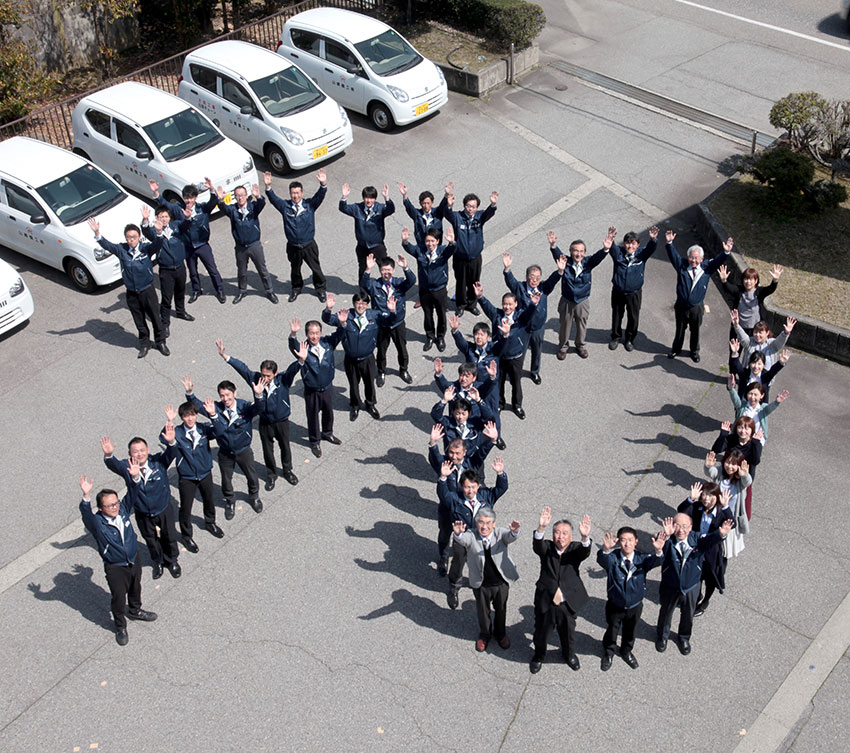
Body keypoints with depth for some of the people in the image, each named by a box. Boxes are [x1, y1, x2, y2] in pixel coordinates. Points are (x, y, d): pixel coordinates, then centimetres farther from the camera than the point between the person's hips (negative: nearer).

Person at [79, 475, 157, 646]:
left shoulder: (123, 511, -11)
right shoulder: (97, 523, -25)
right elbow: (86, 513, -44)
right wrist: (86, 495, -61)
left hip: (134, 560, 5)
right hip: (115, 568, -5)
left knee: (135, 589, 27)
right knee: (119, 598, 9)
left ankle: (135, 611, 56)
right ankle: (120, 627, 34)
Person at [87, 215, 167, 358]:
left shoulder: (146, 248, -13)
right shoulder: (121, 249, -7)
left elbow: (158, 243, -30)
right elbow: (107, 245, -19)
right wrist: (97, 233, -38)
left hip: (148, 291, -2)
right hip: (131, 293, 2)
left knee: (155, 317, 11)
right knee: (139, 321, 16)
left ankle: (160, 342, 31)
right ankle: (144, 344, 35)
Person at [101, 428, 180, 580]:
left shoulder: (158, 461, -19)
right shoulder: (127, 467, -19)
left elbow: (171, 454, -36)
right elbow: (112, 465, -35)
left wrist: (171, 442, -59)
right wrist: (109, 455, -59)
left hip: (164, 509, 0)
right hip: (143, 514, 1)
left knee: (168, 537, 21)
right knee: (151, 540, 23)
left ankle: (172, 560, 50)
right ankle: (157, 562, 51)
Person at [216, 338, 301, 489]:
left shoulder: (283, 380, -22)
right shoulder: (256, 379, -18)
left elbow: (293, 369, -37)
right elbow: (241, 367, -20)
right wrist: (225, 356, -29)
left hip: (282, 421, -1)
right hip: (265, 423, 1)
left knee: (285, 447, 20)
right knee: (267, 449, 17)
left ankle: (287, 471, 45)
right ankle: (271, 474, 40)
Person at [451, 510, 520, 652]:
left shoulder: (500, 534, -16)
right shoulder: (471, 537, -18)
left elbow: (509, 537, -36)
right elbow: (463, 539, -39)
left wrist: (514, 531, -61)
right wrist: (457, 534, -64)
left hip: (501, 583, 1)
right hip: (481, 584, -1)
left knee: (501, 609, 24)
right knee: (482, 611, 22)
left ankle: (500, 633, 52)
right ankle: (484, 634, 50)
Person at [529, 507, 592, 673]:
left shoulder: (575, 549, -9)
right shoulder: (547, 548, -10)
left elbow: (585, 552, -31)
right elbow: (537, 545, -32)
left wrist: (585, 537, -55)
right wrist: (541, 528, -54)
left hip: (567, 603, 1)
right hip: (545, 602, -1)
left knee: (568, 632, 22)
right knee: (541, 632, 18)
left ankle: (569, 654, 52)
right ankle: (539, 656, 47)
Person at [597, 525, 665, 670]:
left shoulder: (641, 559, -18)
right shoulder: (613, 558, -23)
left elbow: (655, 561, -38)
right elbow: (602, 560, -45)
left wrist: (658, 551, -62)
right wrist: (605, 550, -70)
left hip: (635, 606, 2)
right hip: (615, 605, -2)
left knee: (630, 631, 25)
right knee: (611, 631, 20)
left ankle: (626, 652, 54)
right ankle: (608, 653, 48)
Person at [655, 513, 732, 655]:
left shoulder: (696, 539, -21)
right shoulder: (669, 541, -25)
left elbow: (709, 540, -41)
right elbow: (661, 547, -48)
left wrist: (720, 534, -64)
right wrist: (666, 535, -71)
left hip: (691, 588, 2)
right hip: (670, 587, -2)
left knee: (688, 615, 25)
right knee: (666, 613, 23)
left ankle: (684, 638, 54)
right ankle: (662, 636, 52)